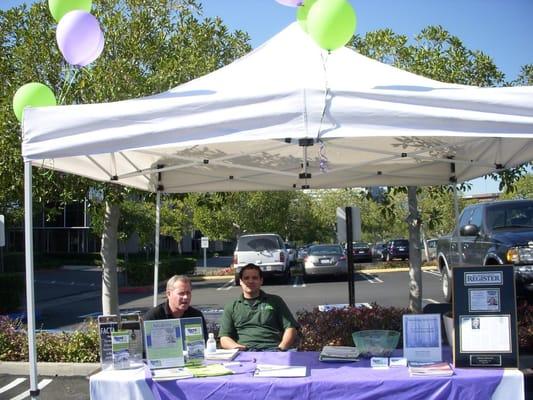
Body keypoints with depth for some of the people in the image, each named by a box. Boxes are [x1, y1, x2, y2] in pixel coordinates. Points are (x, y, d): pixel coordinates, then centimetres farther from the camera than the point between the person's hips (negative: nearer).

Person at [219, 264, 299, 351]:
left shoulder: (275, 301, 21)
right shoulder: (231, 307, 22)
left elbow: (291, 328, 14)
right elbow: (224, 338, 14)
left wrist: (282, 347, -6)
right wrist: (236, 346, -9)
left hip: (271, 348, 0)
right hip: (245, 351, 1)